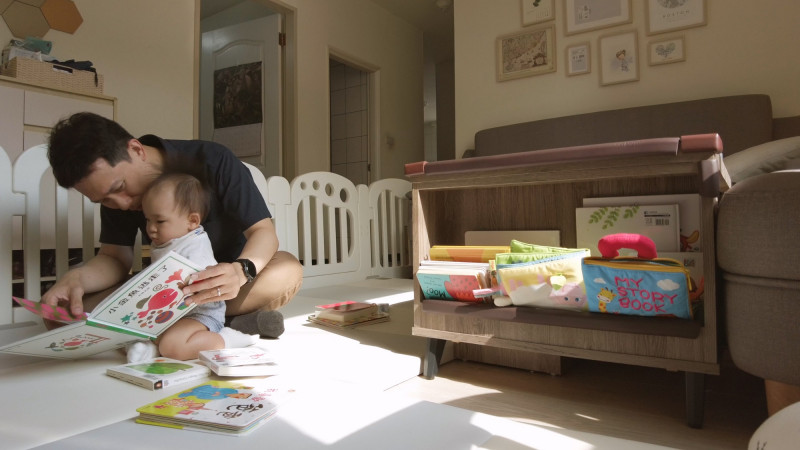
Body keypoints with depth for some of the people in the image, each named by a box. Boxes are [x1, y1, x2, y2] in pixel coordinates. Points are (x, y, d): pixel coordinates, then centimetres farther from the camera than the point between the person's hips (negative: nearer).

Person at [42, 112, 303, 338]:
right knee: (70, 313, -20)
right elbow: (115, 258, -4)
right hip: (167, 290, 4)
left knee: (288, 271, -35)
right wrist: (75, 278, -27)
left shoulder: (212, 162, -20)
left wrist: (242, 270, -42)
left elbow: (264, 231, -21)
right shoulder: (112, 188, -5)